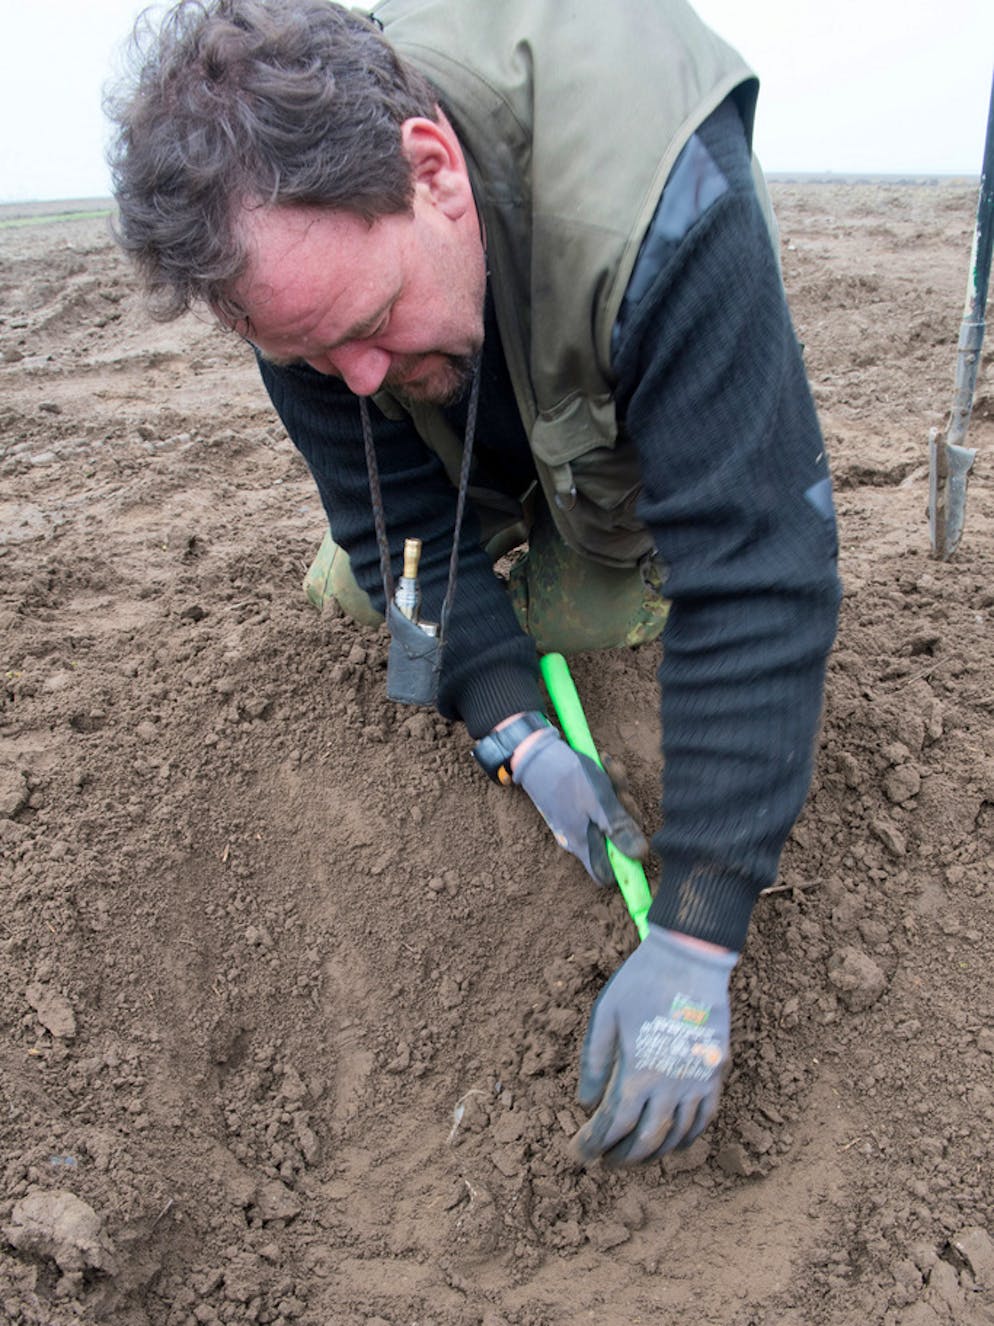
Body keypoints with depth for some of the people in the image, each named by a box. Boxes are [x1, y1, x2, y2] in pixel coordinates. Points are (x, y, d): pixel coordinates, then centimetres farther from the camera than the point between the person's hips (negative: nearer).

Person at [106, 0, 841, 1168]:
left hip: (677, 407, -2)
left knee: (586, 619, -14)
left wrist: (690, 948, -49)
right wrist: (517, 734, -33)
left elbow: (757, 576, -48)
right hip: (485, 444, 3)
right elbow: (399, 520, -22)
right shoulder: (304, 255, -31)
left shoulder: (663, 206, -47)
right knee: (347, 587, 2)